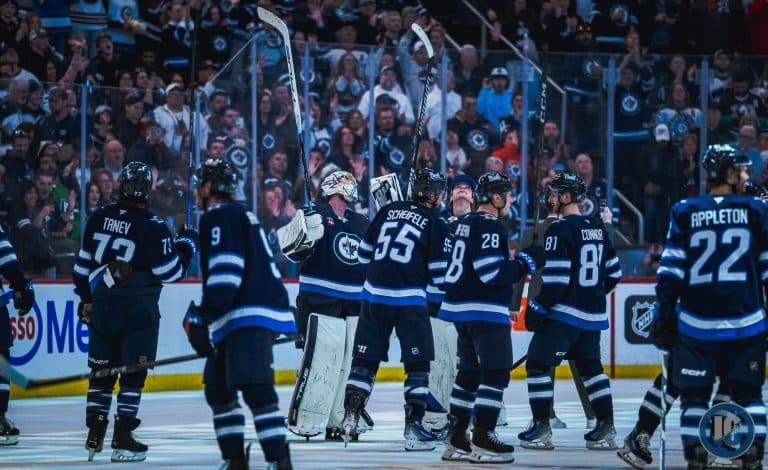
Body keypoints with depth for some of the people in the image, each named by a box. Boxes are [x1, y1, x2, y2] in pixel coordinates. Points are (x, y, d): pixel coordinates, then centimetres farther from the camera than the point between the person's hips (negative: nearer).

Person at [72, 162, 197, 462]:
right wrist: (186, 245, 7)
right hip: (138, 312, -5)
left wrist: (85, 298, 24)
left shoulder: (99, 218, 4)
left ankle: (94, 436, 12)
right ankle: (122, 439, -3)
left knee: (102, 370, 13)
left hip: (102, 309, 5)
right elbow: (170, 271, -10)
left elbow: (84, 263, 12)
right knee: (133, 373, 1)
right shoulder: (151, 226, -13)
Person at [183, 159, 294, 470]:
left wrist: (204, 316, -20)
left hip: (251, 316, -11)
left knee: (255, 388, -19)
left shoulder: (219, 217, -6)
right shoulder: (239, 216, 26)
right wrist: (201, 315, 34)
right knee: (218, 385, 15)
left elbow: (226, 270, -18)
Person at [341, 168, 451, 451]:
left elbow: (364, 252, 17)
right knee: (418, 363, 3)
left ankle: (350, 417, 5)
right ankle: (413, 428, -2)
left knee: (365, 358, 11)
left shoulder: (388, 211, 12)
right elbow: (439, 274, -3)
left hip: (374, 294, 4)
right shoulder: (436, 225, -1)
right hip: (410, 299, -4)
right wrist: (435, 299, 13)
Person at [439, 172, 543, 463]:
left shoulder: (464, 223, 15)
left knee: (470, 372, 15)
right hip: (485, 310, -10)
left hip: (460, 308, 10)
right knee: (496, 372, -8)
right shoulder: (490, 227, -15)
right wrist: (526, 261, -11)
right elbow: (493, 274, -21)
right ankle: (483, 441, -12)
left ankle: (455, 439, 16)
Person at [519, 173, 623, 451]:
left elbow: (555, 278, -19)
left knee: (538, 364, 0)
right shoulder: (598, 229, 11)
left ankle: (541, 428, -4)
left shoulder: (560, 230, -14)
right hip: (593, 315, 8)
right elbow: (613, 272, 17)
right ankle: (606, 429, 11)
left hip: (563, 313, -8)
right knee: (590, 366, 15)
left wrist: (537, 308, -13)